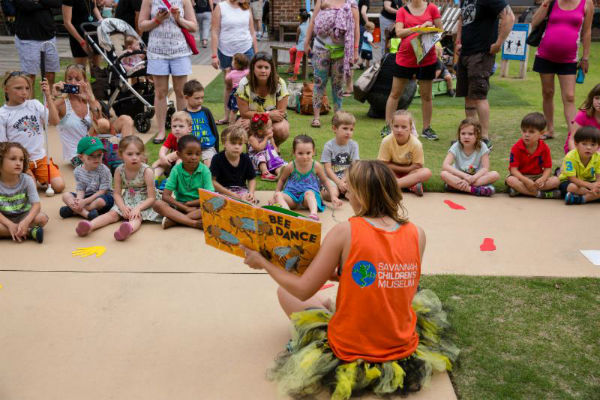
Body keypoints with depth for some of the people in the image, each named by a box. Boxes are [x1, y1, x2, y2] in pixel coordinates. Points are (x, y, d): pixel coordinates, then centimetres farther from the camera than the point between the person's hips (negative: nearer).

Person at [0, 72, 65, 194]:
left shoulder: (34, 104, 4)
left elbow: (54, 121, -7)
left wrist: (48, 97, -14)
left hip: (41, 157, 3)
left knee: (59, 186, -12)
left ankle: (41, 178, 18)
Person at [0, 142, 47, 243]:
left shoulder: (27, 180, -13)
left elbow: (36, 205, -19)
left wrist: (26, 221, -37)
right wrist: (10, 224, -32)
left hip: (23, 215, 0)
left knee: (42, 218, -30)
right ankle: (29, 232, -28)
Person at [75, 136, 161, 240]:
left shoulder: (147, 171, -16)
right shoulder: (119, 171, -6)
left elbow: (151, 197, -15)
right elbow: (117, 193, -1)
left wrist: (137, 208, -30)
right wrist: (123, 207, -21)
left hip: (143, 203, -5)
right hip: (126, 201, 5)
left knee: (137, 216, -33)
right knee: (113, 214, -18)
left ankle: (129, 229, -66)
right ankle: (90, 226, -40)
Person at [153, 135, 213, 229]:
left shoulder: (204, 170, -6)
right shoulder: (176, 170, -4)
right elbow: (165, 196, -10)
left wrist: (188, 203, -11)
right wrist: (186, 208, -19)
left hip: (198, 207, -1)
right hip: (179, 206, 1)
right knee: (158, 204, -25)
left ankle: (173, 220, -30)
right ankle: (193, 223, -37)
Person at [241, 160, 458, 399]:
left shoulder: (345, 232, -19)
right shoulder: (417, 234, -6)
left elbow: (302, 290, -12)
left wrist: (263, 262, 4)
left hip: (349, 349, -5)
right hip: (402, 346, 5)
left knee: (284, 292, 18)